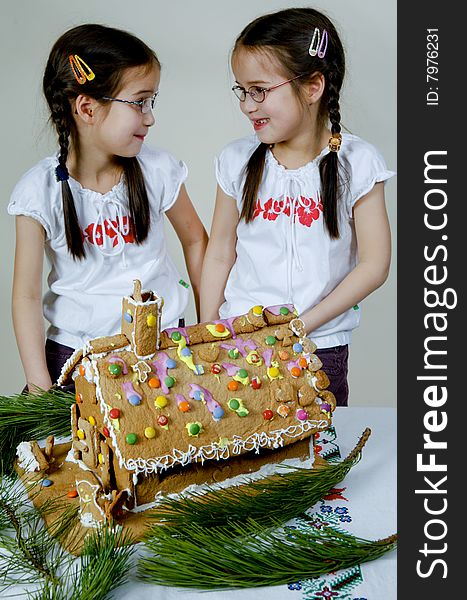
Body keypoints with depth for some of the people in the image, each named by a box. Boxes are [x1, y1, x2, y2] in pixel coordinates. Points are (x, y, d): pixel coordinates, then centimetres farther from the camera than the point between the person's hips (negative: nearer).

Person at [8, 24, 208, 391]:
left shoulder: (157, 169, -7)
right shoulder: (42, 190, -12)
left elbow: (195, 239, 10)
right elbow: (26, 295, -8)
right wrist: (40, 385, -13)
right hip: (76, 348, -1)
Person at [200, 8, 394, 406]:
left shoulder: (356, 163, -8)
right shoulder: (238, 161, 0)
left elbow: (374, 265, -8)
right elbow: (220, 254, 5)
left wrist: (302, 325, -12)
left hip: (321, 348, -2)